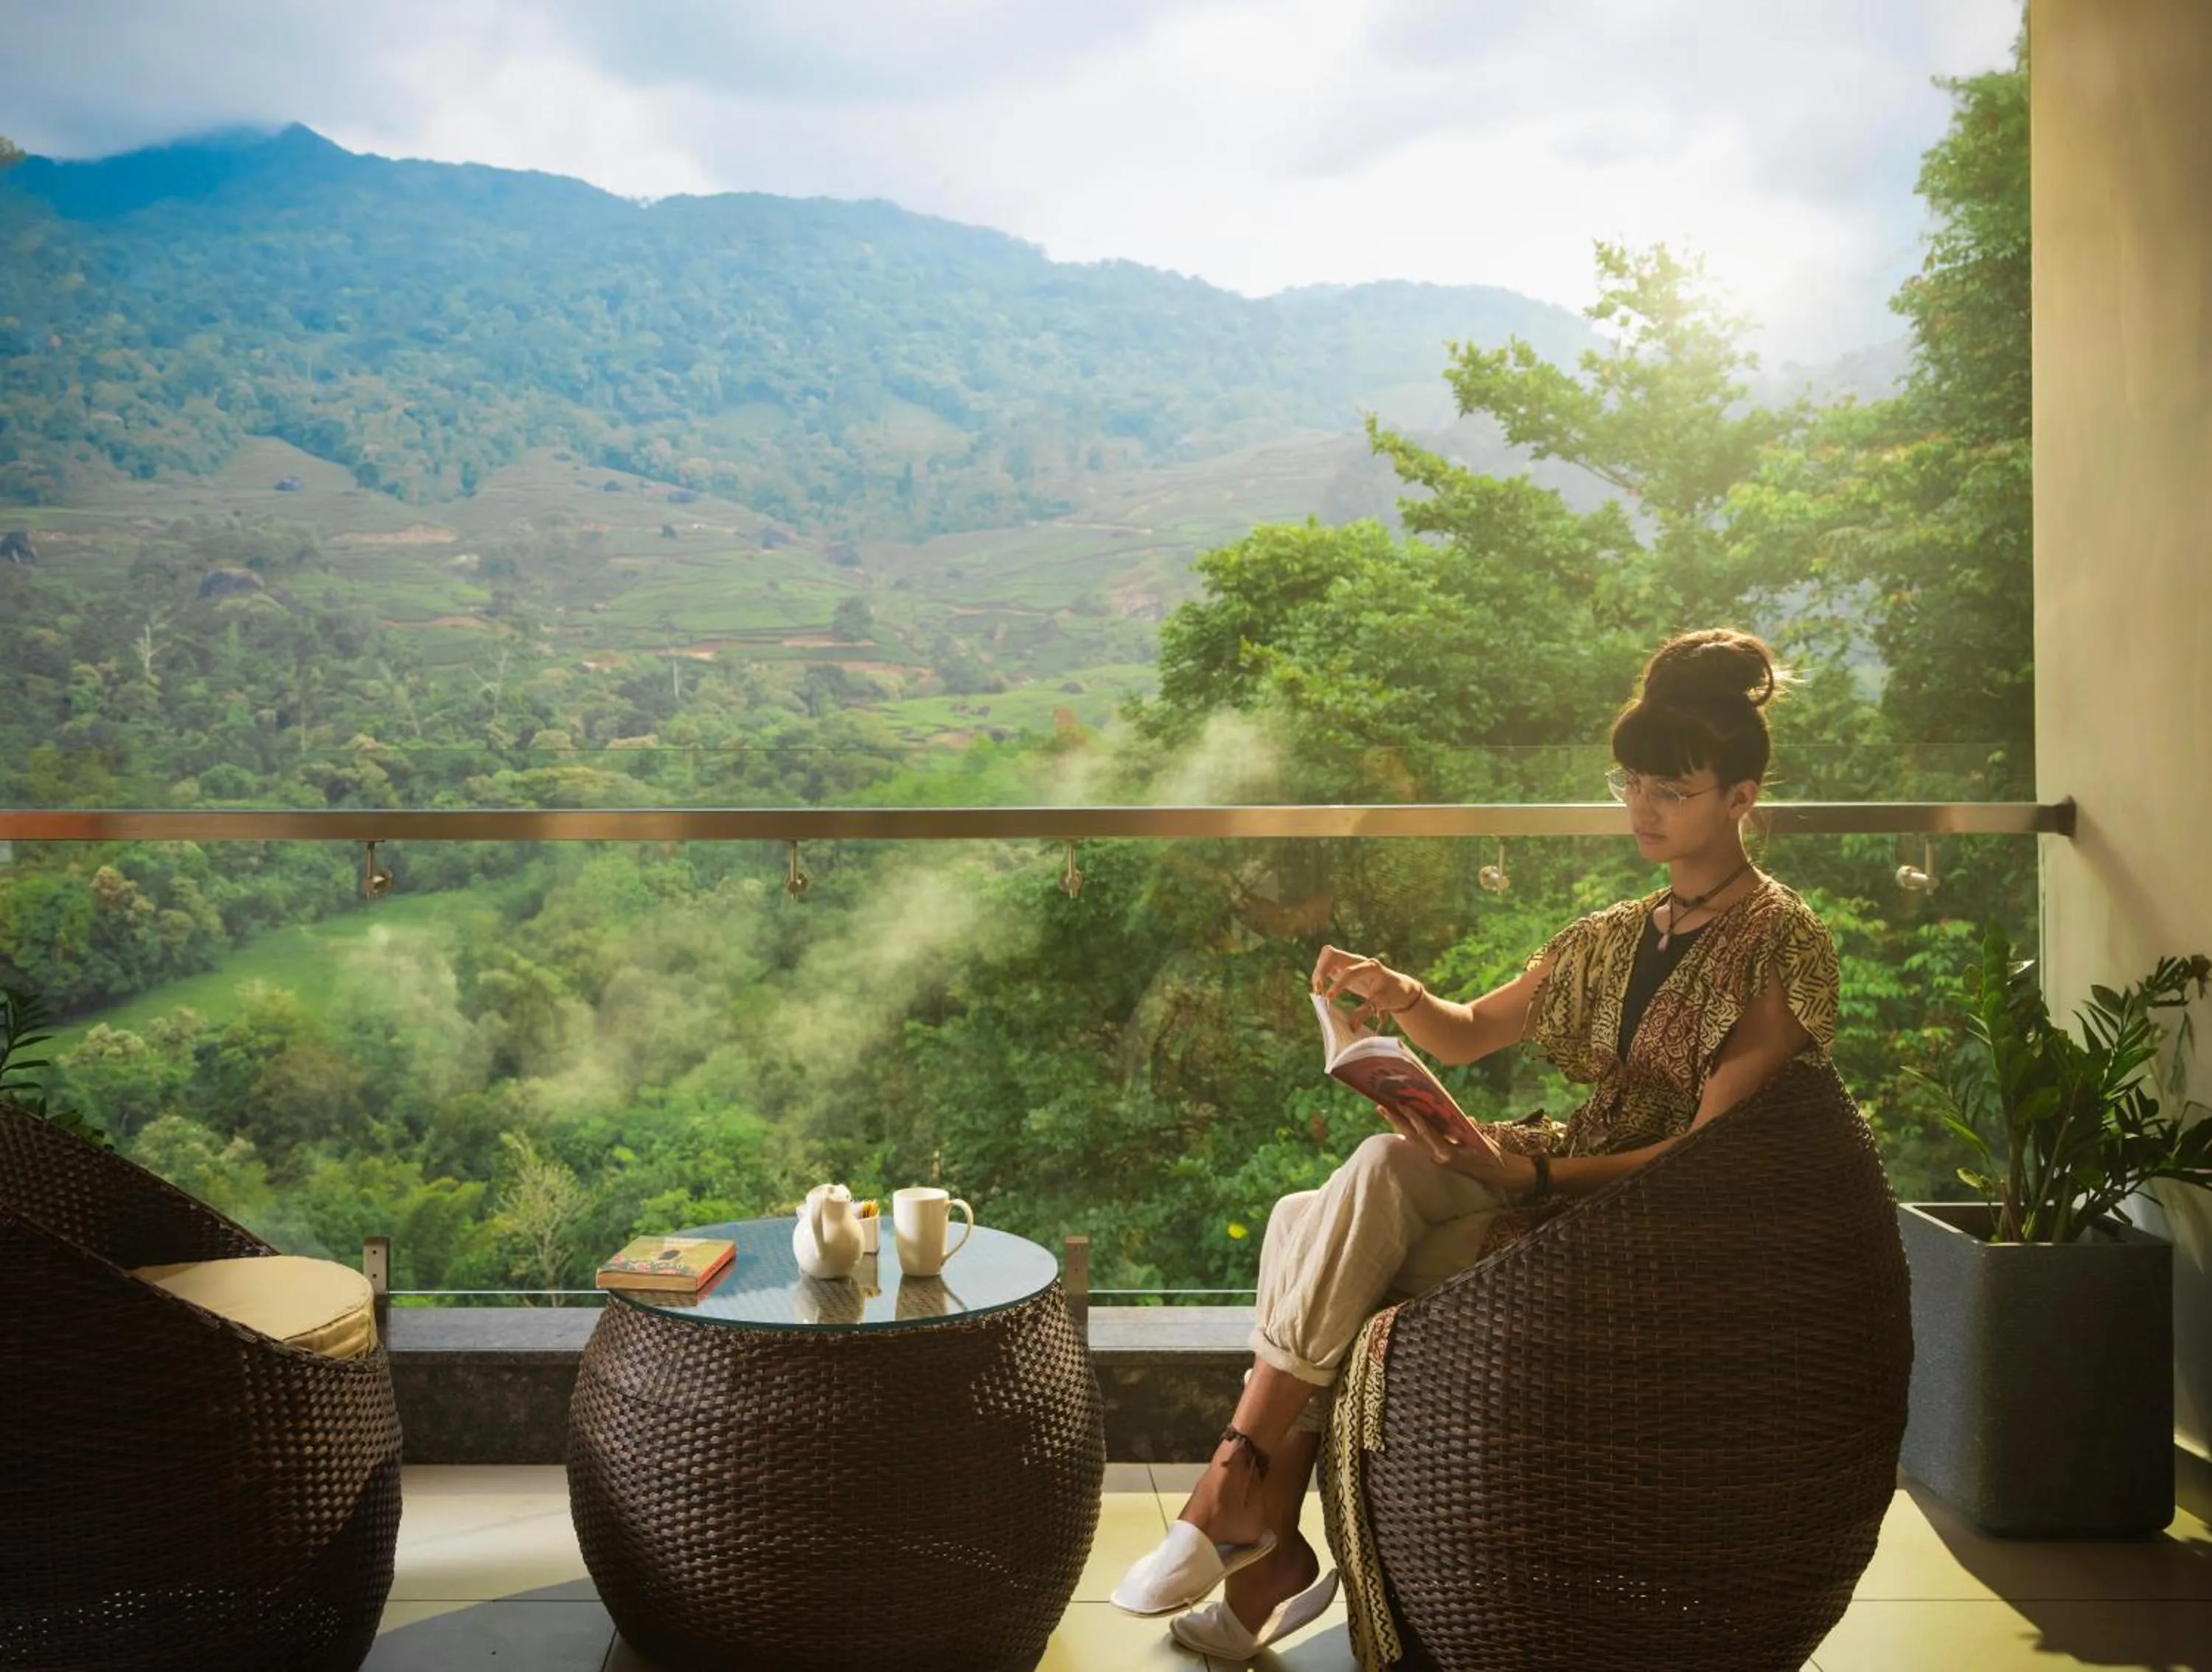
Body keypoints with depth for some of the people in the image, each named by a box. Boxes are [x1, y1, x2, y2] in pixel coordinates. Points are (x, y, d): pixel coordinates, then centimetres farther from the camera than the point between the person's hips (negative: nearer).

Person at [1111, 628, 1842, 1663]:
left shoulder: (1781, 946, -7)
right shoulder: (1614, 936, 16)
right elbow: (1471, 1036, 19)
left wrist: (1531, 1175, -27)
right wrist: (1402, 996, -5)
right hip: (1564, 1178, 7)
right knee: (1305, 1225, -21)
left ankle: (1241, 1492, -15)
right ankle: (1269, 1556, -20)